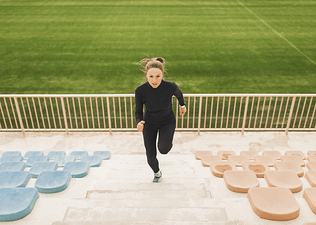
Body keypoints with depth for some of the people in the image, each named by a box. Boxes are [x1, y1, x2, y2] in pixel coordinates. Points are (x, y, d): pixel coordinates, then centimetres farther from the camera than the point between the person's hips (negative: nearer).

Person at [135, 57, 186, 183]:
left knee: (164, 149, -25)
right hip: (149, 123, 1)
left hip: (167, 121, 0)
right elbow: (138, 111, -12)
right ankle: (157, 173, 40)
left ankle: (165, 140, 15)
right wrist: (139, 123, -33)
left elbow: (178, 93, -2)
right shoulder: (140, 91, -27)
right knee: (151, 157, 3)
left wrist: (182, 105, 16)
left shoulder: (170, 86, -28)